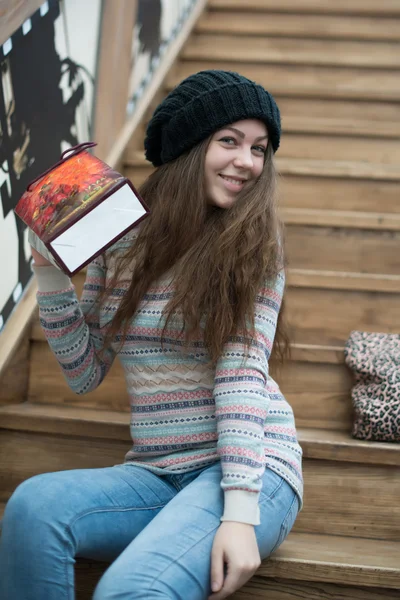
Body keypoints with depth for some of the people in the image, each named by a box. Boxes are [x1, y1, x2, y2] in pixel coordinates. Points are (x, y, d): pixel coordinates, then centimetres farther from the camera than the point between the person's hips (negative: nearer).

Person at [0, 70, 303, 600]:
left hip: (250, 466, -3)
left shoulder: (254, 246, -1)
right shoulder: (122, 241, 6)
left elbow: (243, 372, -12)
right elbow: (84, 374, 10)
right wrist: (51, 275, -3)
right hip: (155, 472, 3)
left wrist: (240, 512, -22)